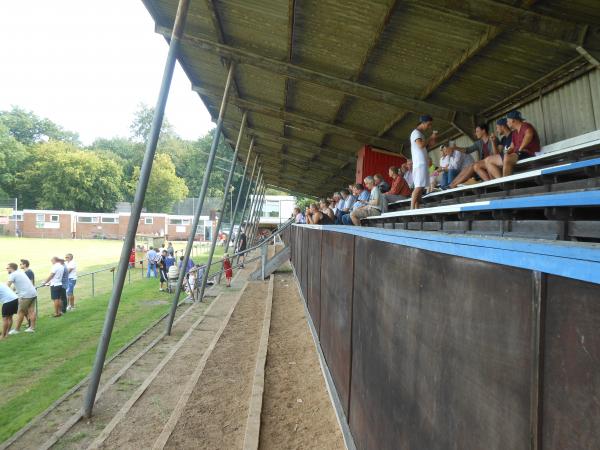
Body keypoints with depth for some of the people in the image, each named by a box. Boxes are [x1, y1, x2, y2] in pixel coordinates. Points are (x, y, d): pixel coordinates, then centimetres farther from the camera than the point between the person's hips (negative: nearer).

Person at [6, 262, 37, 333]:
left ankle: (17, 329, 11)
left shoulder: (13, 275, -3)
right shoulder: (21, 272, 20)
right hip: (34, 293, 8)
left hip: (26, 295, -8)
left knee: (20, 312, 3)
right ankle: (32, 327, 11)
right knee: (31, 311, 9)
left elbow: (7, 286, -9)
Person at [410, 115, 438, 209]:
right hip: (420, 164, -10)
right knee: (419, 186, -18)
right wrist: (431, 138, -5)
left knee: (420, 187, 2)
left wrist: (430, 144, 11)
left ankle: (416, 209, -2)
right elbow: (421, 145, -18)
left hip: (422, 163, 10)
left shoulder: (420, 134, 26)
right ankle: (412, 209, -23)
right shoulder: (416, 132, -3)